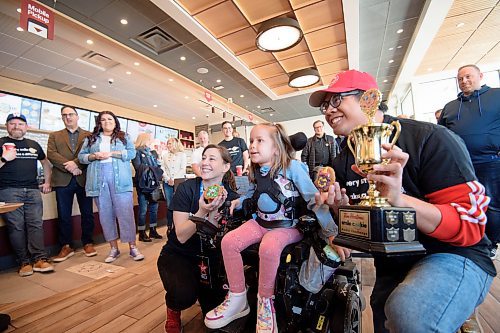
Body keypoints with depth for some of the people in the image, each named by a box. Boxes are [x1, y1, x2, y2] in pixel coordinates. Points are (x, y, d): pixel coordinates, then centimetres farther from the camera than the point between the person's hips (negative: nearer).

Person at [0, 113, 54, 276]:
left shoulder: (34, 145, 17)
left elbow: (45, 162, 27)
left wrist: (47, 182, 19)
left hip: (33, 190, 3)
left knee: (36, 224, -3)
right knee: (16, 226, -2)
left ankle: (39, 259, -1)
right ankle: (24, 262, 4)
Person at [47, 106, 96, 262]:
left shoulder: (89, 135, 11)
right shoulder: (54, 136, 16)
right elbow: (51, 154, 0)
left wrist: (75, 163, -17)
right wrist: (69, 167, -14)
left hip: (84, 179, -1)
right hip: (63, 180, 2)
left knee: (87, 213, 4)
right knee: (64, 215, 6)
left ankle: (88, 243, 17)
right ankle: (66, 246, 18)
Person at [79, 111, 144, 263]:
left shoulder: (124, 137, 13)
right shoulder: (91, 138, 19)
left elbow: (132, 153, 0)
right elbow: (81, 156, 14)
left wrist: (111, 153, -10)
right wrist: (94, 156, -6)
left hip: (119, 179, -3)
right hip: (99, 179, 3)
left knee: (126, 212, -6)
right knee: (105, 214, 5)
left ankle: (133, 247, 3)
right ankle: (114, 248, 16)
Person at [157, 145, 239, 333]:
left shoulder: (231, 197, -11)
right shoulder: (187, 188, -16)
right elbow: (182, 236, -19)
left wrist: (213, 212, -31)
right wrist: (202, 211, -34)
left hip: (210, 259, 2)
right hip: (178, 255, -2)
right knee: (184, 295, -29)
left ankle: (200, 287, 29)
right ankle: (173, 309, 9)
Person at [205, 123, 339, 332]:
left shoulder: (292, 166, -15)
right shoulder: (256, 171, 4)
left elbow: (313, 198, -18)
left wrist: (331, 232, -22)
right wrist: (239, 201, 6)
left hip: (288, 226, -6)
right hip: (261, 222, 6)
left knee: (268, 248, -35)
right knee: (228, 241, -12)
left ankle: (265, 302, -5)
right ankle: (237, 299, 6)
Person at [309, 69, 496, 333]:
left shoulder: (428, 139, -18)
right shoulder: (342, 163, 0)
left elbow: (471, 224, -19)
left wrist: (399, 200, -36)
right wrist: (341, 209, -15)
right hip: (390, 268, 6)